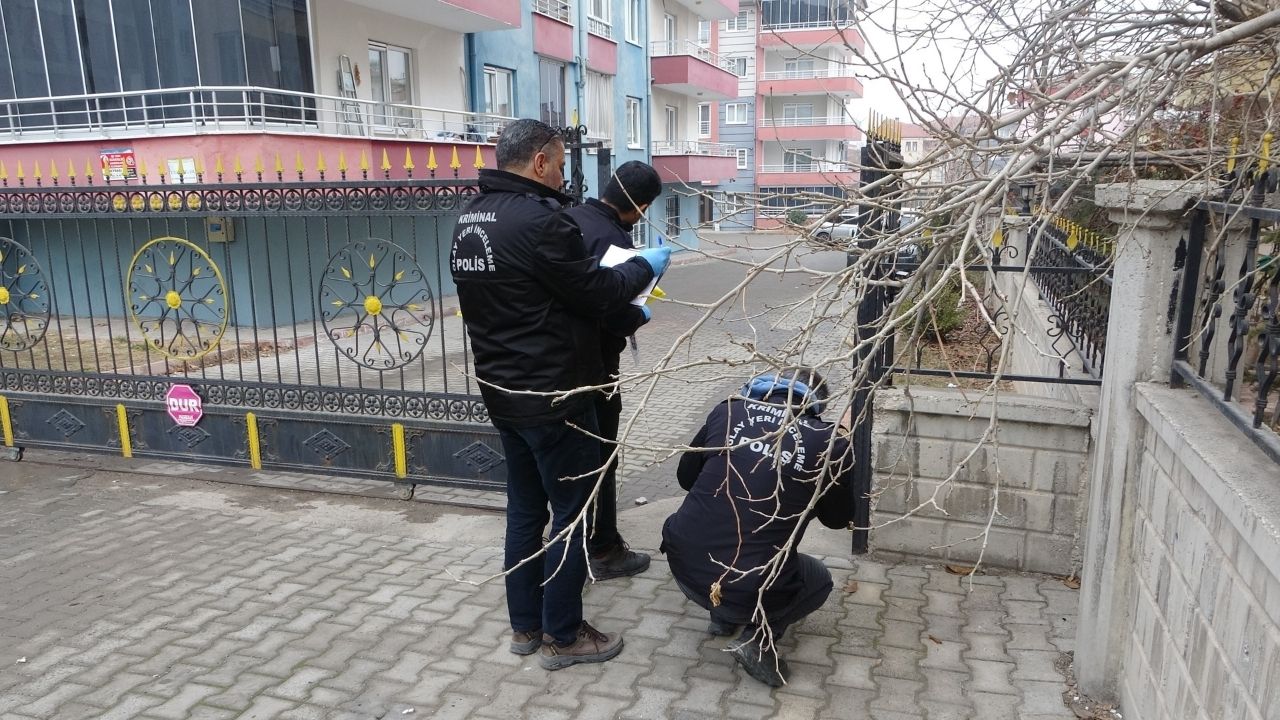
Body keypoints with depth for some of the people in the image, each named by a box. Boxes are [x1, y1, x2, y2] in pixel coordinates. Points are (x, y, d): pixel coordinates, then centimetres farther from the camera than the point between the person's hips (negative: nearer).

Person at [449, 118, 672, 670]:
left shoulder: (471, 217, 9)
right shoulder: (537, 218, -21)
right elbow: (596, 290, -16)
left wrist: (621, 310, 15)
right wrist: (645, 265, 3)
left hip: (502, 391, 9)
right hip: (553, 396, -9)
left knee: (525, 508, 18)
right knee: (573, 512, 5)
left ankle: (524, 625, 30)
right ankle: (561, 636, 18)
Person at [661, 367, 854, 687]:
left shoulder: (728, 410, 4)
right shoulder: (829, 442, -3)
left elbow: (685, 476, 17)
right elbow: (837, 518, 14)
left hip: (683, 566, 4)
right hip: (749, 590, -3)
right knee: (819, 581, 28)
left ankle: (722, 616, 28)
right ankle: (759, 637, 6)